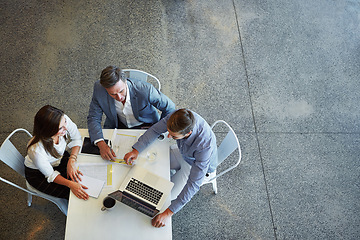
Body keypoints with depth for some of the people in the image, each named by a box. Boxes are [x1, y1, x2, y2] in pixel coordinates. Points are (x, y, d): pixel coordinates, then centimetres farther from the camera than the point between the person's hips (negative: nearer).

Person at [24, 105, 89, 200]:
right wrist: (70, 184, -39)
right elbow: (51, 175, -23)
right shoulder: (36, 150, -42)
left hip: (60, 158, 5)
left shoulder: (63, 120, -33)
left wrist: (71, 161, -25)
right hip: (38, 174, -4)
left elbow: (76, 139, -11)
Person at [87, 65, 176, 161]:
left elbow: (169, 108, -17)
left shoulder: (145, 90, -34)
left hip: (145, 125, -2)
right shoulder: (99, 89, -26)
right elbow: (93, 118, -16)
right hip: (118, 125, 3)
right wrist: (101, 144, -32)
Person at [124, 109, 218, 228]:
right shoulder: (177, 116, -33)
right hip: (184, 154, 5)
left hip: (199, 166, -5)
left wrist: (168, 212, -40)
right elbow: (155, 130, -15)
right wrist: (136, 150, -27)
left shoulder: (204, 145, -46)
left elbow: (194, 184, -40)